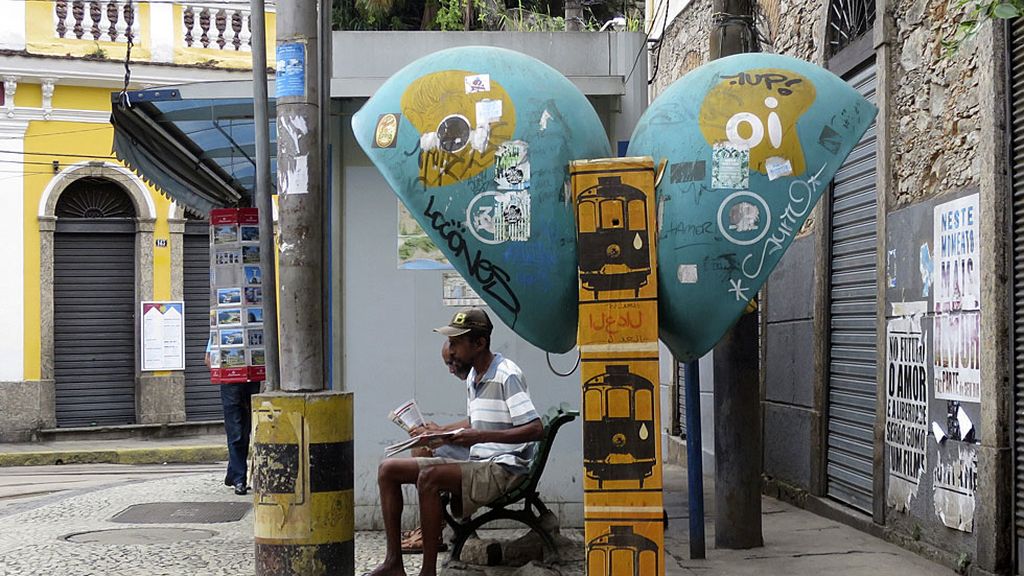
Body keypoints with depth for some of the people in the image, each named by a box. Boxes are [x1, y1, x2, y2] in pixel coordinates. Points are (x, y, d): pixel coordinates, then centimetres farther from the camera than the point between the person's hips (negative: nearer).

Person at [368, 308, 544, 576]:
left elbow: (535, 429, -21)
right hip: (476, 463, 10)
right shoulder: (472, 377, 14)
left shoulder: (507, 376, -14)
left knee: (429, 478, -34)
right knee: (388, 469, 0)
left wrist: (481, 437, -28)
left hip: (503, 467, -9)